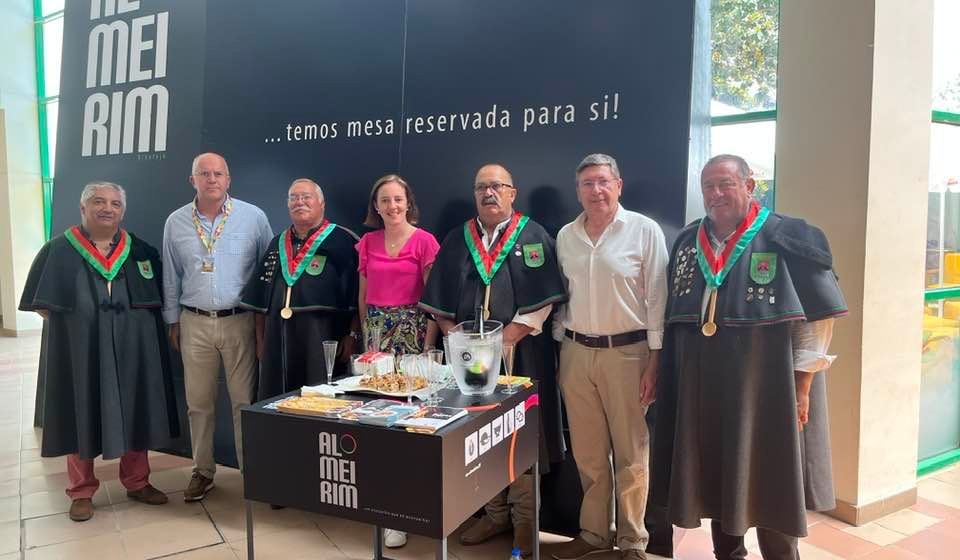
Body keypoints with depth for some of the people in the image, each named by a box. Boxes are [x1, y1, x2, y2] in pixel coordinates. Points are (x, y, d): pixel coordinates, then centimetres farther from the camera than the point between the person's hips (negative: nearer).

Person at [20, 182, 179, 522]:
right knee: (81, 417, 6)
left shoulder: (142, 251, 6)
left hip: (131, 350, 2)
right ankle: (82, 492, 21)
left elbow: (157, 299, 13)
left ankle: (137, 482, 23)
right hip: (80, 351, -2)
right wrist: (73, 325, -6)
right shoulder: (59, 250, -1)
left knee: (135, 414, 8)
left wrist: (130, 323, 1)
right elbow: (42, 305, 2)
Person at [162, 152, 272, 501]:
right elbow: (171, 278, 12)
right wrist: (172, 322, 12)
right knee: (198, 402, 11)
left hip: (240, 321, -2)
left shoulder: (253, 217, -3)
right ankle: (202, 471, 25)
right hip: (194, 323, 3)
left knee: (245, 400, 1)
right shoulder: (176, 222, 6)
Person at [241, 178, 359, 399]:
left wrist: (351, 335, -11)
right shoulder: (278, 244, 15)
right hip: (278, 340, 5)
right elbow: (260, 299, 18)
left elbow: (357, 294, -7)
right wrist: (260, 340, 14)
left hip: (322, 341, -5)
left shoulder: (342, 241, -3)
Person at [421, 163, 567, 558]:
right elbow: (439, 303, 10)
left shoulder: (533, 237, -1)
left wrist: (501, 342, -15)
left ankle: (524, 520, 19)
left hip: (520, 355, -3)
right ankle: (494, 513, 26)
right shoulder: (457, 241, 10)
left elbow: (542, 300, -9)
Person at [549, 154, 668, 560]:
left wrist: (654, 362, -8)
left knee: (630, 454, 7)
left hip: (627, 352, -4)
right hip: (576, 352, 4)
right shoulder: (566, 236, 7)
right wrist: (561, 352, 12)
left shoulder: (645, 230, -6)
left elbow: (657, 299, -6)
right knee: (587, 453, 13)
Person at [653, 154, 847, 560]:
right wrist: (671, 381, 9)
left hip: (767, 388, -4)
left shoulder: (787, 239, -7)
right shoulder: (687, 243, 7)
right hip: (703, 390, 4)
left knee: (771, 486, 8)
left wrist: (802, 387, -10)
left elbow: (816, 317, -7)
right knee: (717, 480, 16)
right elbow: (674, 318, 12)